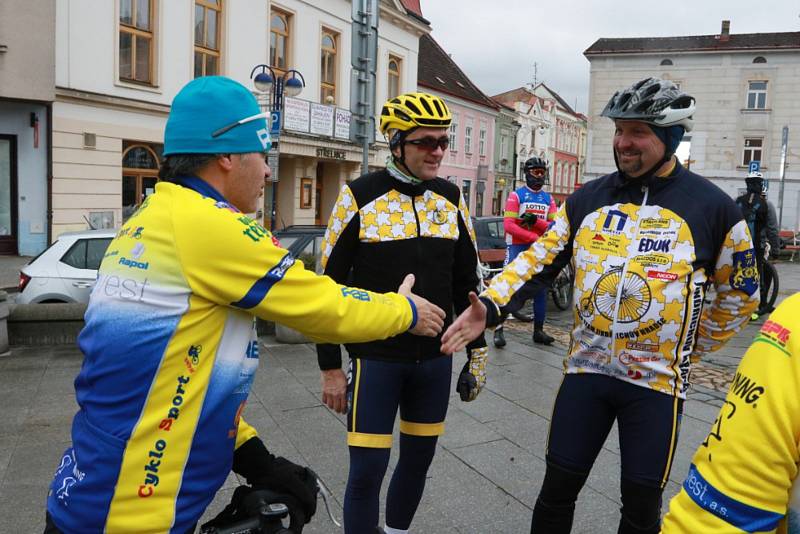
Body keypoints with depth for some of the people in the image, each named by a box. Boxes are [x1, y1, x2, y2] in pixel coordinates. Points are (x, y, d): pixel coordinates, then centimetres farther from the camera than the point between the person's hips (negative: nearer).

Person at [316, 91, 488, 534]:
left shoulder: (451, 198, 4)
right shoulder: (359, 197, -9)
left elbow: (466, 282, 11)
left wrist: (476, 353, 10)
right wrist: (330, 367, -6)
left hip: (435, 360, 5)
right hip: (375, 360, -4)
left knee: (419, 459, 17)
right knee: (367, 471, 1)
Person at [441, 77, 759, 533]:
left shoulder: (712, 207, -6)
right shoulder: (588, 199, 2)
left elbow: (740, 294, 5)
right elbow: (538, 260, 0)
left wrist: (693, 348, 7)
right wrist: (490, 306, -14)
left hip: (656, 381, -2)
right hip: (586, 370, 3)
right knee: (558, 488, 12)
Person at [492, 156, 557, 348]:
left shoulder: (548, 198, 12)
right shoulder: (516, 195, -3)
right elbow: (508, 225, -13)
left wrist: (535, 220, -16)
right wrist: (535, 237, -18)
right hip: (517, 247, -5)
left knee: (541, 289, 7)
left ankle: (538, 330, 17)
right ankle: (499, 329, -4)